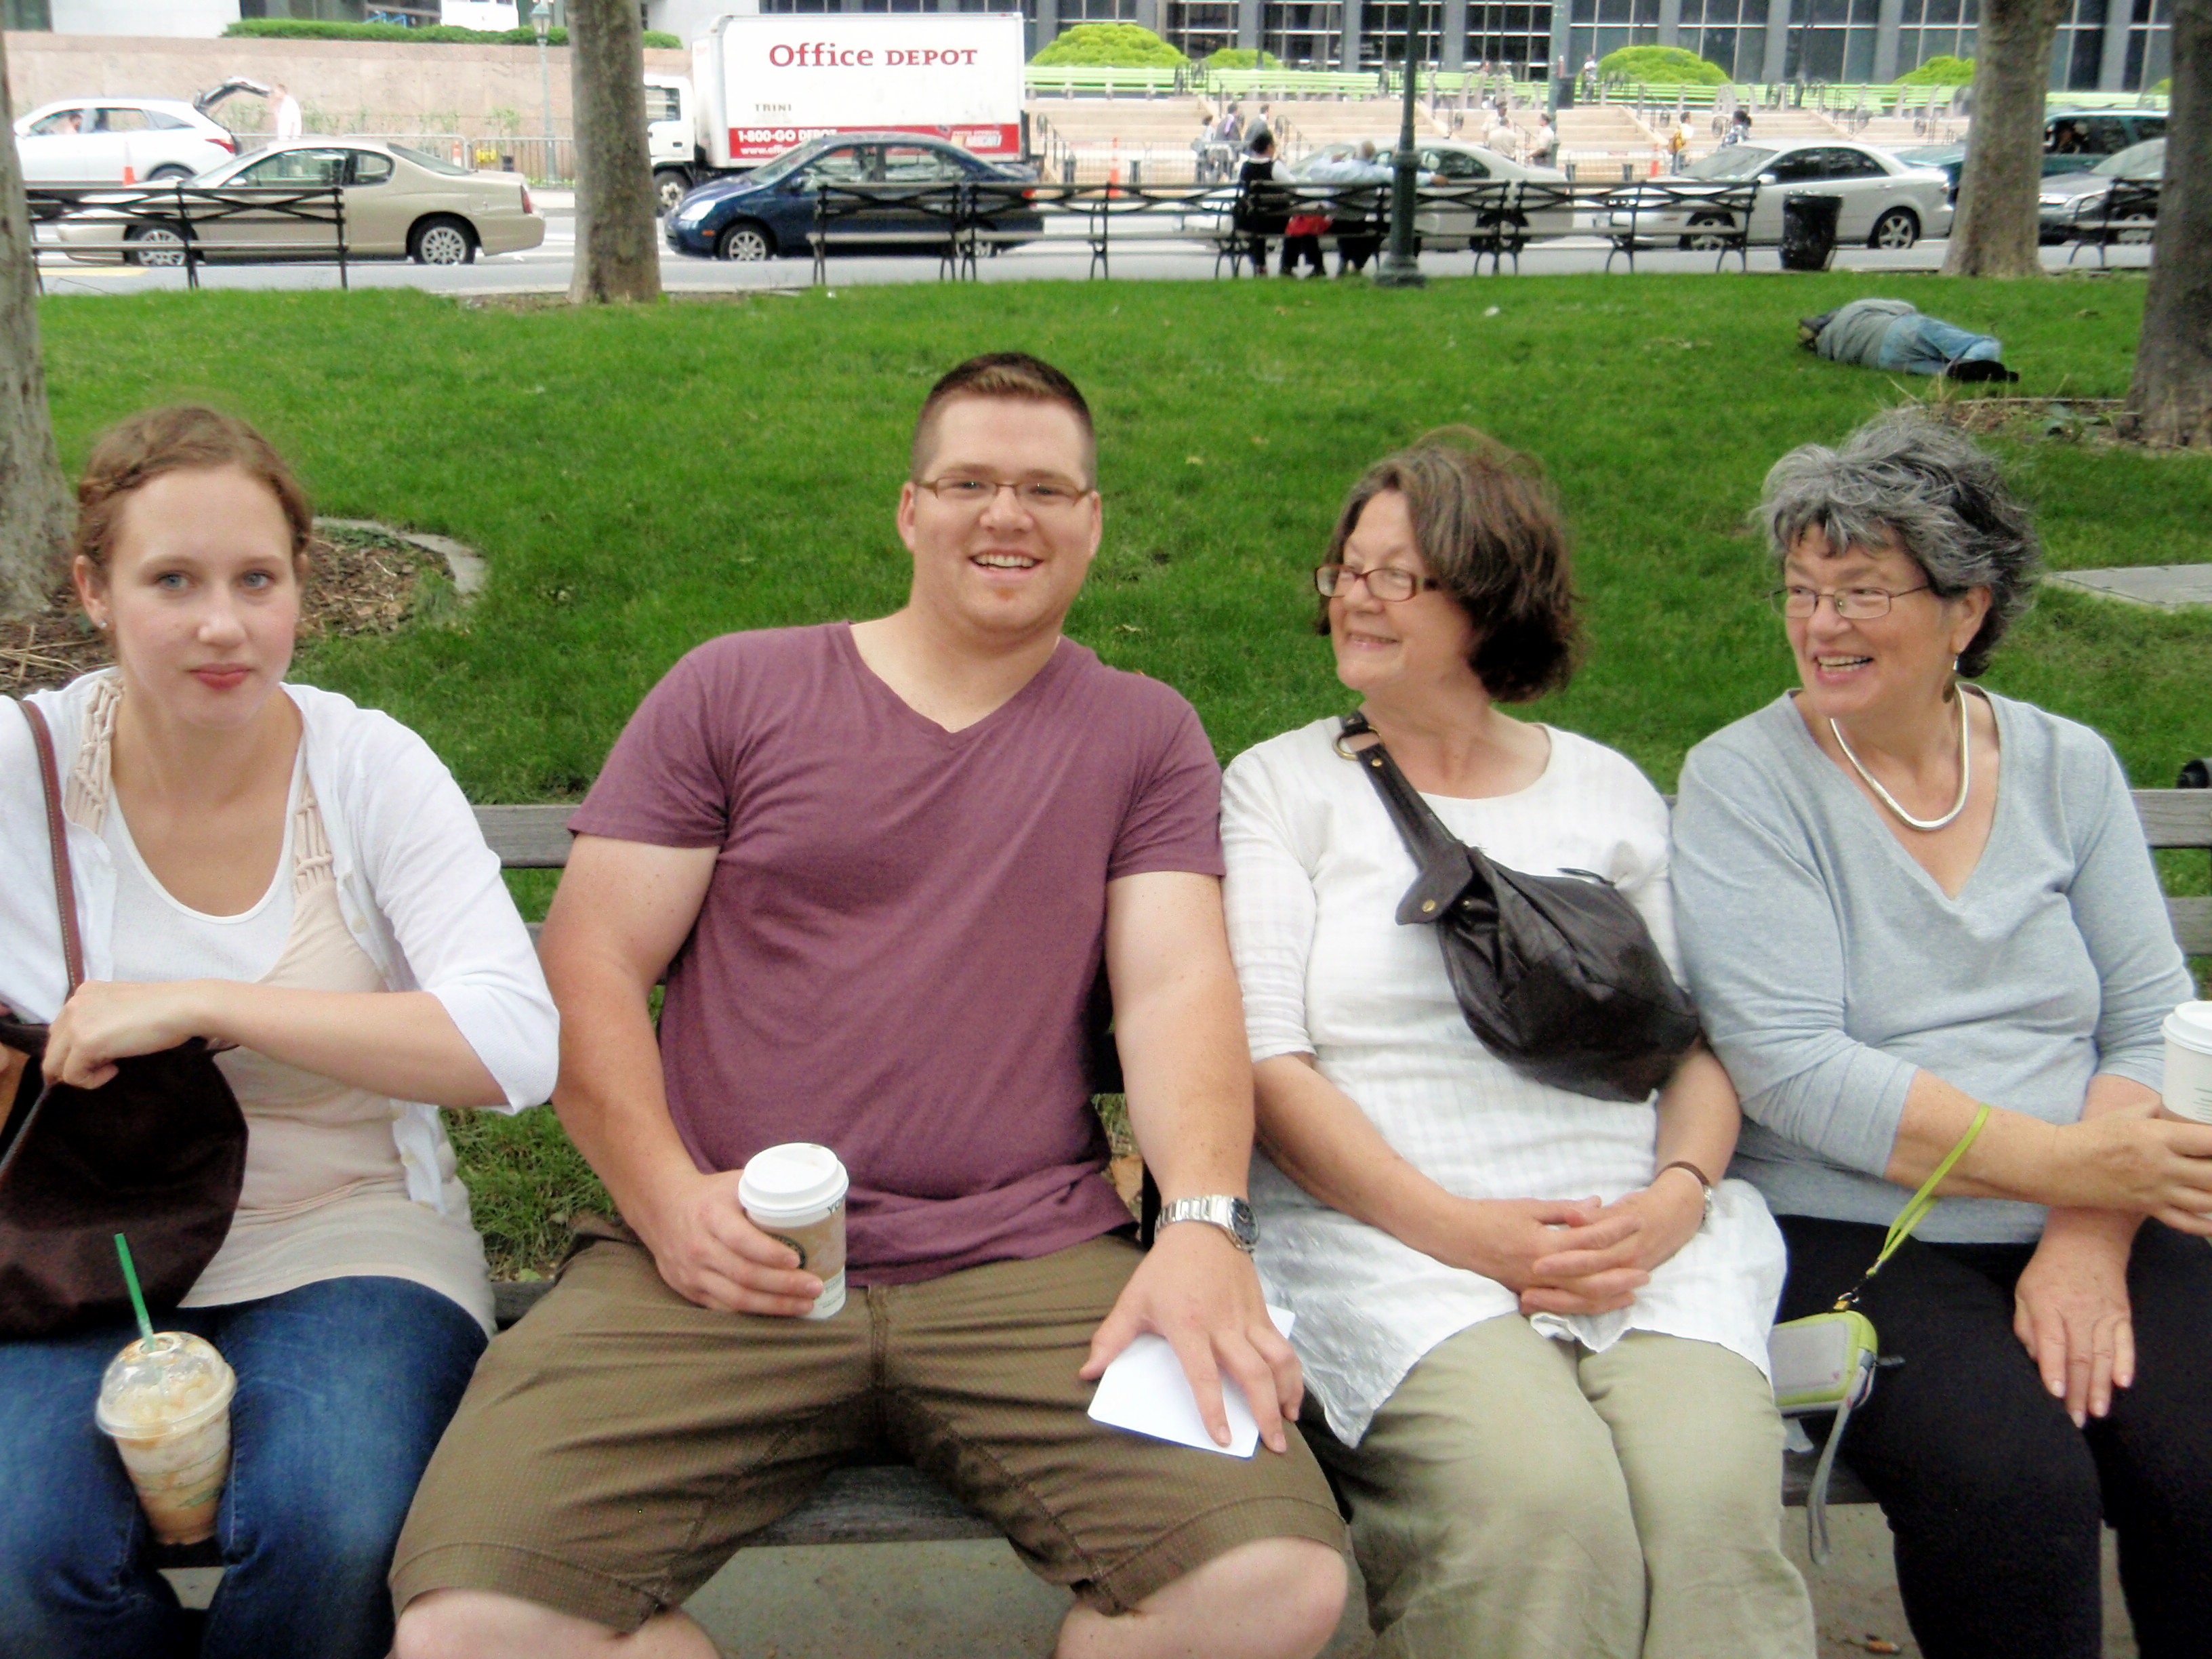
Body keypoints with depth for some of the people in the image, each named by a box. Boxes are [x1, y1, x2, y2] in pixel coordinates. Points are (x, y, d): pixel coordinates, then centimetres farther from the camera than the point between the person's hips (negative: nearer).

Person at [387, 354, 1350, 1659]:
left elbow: (1179, 987, 3)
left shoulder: (1145, 734, 15)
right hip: (722, 1266, 0)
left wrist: (1204, 1220, -16)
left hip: (1032, 1269, 1)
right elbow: (589, 967, 7)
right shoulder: (734, 691, 11)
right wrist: (668, 1199, -9)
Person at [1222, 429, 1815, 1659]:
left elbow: (1698, 1036, 15)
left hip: (1639, 1234, 3)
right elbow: (1264, 1061, 0)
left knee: (1715, 1502, -28)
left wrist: (1675, 1198, -7)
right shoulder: (1282, 785, 11)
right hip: (1382, 1234, -2)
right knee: (1541, 1506, -31)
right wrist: (1456, 1229, -12)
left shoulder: (1611, 792, 20)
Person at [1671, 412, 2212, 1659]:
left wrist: (2089, 1238, -10)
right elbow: (1795, 1071, -11)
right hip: (1858, 1234, -3)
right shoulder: (1745, 781, -2)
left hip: (2097, 1229, 4)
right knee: (2013, 1480, -27)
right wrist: (2067, 1161, -18)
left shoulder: (2067, 766, 11)